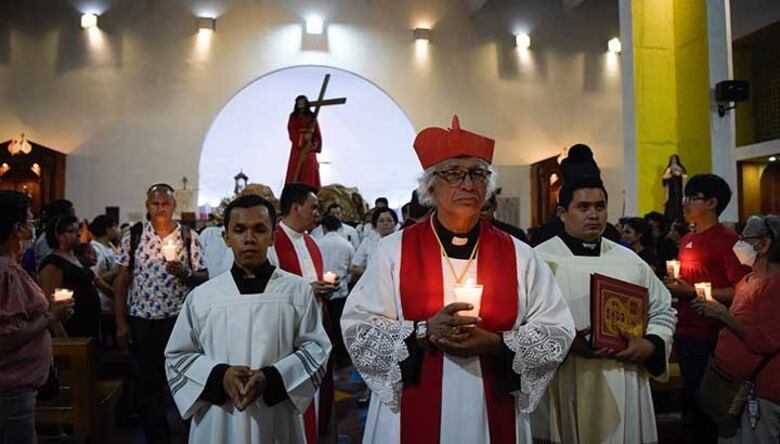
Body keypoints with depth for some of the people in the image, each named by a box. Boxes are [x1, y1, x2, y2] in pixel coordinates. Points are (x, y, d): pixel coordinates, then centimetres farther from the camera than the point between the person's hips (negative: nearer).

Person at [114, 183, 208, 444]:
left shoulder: (189, 236, -1)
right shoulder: (133, 236, 2)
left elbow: (203, 278, 1)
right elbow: (122, 281, 4)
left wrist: (184, 274, -20)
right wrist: (121, 323, 1)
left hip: (179, 318, -1)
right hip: (142, 320, 1)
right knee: (148, 382, 11)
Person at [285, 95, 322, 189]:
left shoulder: (312, 117, 13)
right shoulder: (293, 117, 10)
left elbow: (317, 134, 7)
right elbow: (292, 133, -3)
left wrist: (315, 144, -14)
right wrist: (304, 137, -20)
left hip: (309, 149, 1)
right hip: (297, 148, -1)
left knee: (309, 174, -7)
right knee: (295, 173, -11)